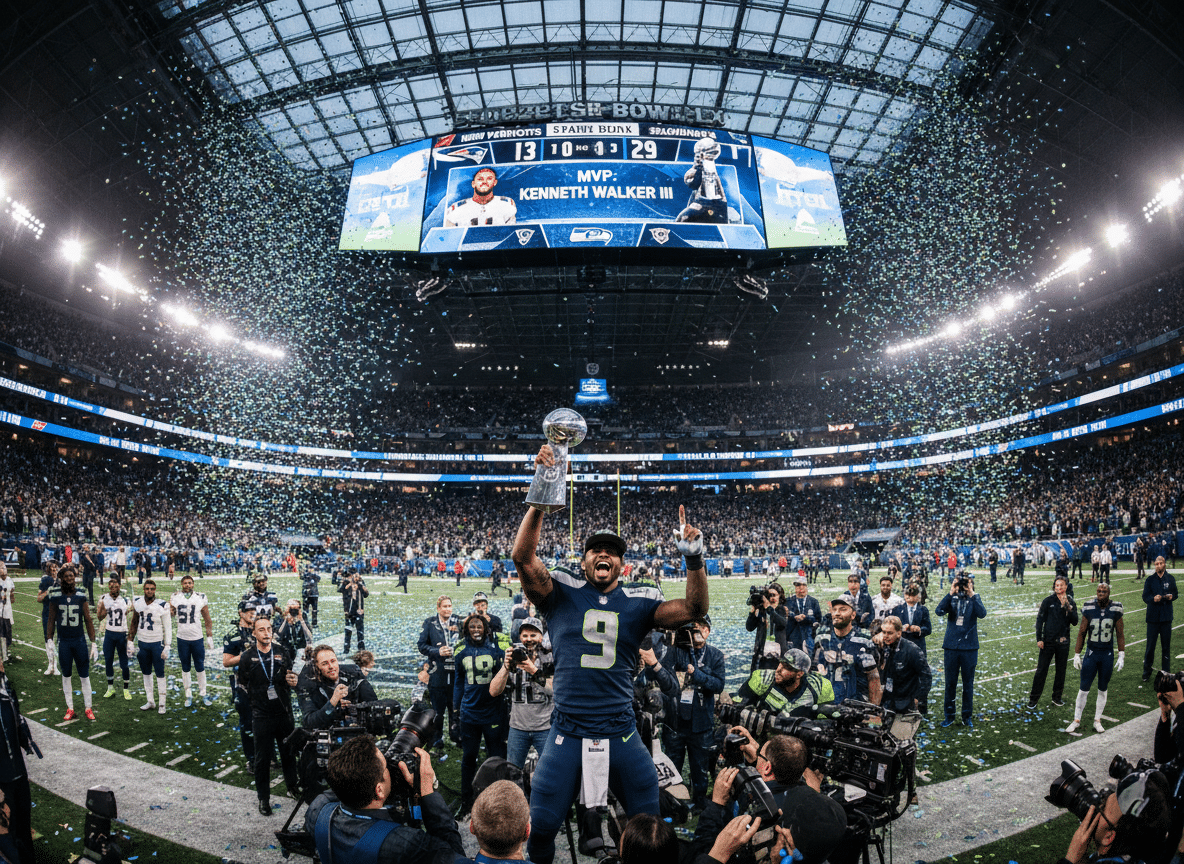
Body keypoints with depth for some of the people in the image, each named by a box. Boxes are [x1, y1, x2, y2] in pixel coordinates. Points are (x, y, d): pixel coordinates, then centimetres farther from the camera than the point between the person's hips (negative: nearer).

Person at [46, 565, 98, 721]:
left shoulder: (81, 598, -1)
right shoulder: (56, 598, -1)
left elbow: (88, 621, 2)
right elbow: (51, 620, 6)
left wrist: (93, 643, 0)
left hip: (79, 641, 0)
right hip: (63, 642, 0)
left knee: (84, 676, 3)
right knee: (66, 675, 9)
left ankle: (88, 708, 12)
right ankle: (70, 708, 19)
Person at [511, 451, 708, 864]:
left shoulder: (639, 601, 5)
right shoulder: (561, 593, 1)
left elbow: (694, 609, -4)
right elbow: (523, 556, -13)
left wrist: (694, 558, -19)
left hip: (621, 735, 2)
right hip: (567, 734, -1)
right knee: (539, 829, 4)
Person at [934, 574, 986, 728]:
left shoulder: (975, 599, -1)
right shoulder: (951, 598, -1)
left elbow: (982, 613, -20)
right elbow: (939, 611, -18)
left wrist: (972, 594, -24)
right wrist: (951, 593, -22)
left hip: (969, 647, 0)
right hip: (951, 646, 0)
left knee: (968, 684, 9)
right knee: (950, 683, 9)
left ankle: (967, 716, 22)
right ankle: (949, 716, 19)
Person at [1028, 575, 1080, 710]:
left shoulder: (1071, 603, 3)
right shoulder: (1048, 601, -4)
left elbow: (1075, 622, -5)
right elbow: (1040, 620, -3)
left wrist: (1067, 607, -16)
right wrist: (1039, 639, -8)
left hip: (1063, 642, 3)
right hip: (1048, 641, -3)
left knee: (1061, 671, 12)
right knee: (1041, 671, -1)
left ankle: (1057, 697, 27)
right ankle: (1033, 699, 6)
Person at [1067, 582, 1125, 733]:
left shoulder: (1115, 610, -5)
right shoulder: (1089, 609, -6)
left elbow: (1120, 634, 2)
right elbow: (1082, 633, 1)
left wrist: (1121, 656, -3)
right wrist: (1077, 655, 1)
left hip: (1107, 655, 1)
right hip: (1091, 653, -1)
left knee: (1103, 689, 11)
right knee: (1084, 688, 1)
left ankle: (1097, 720, 22)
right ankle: (1076, 720, 11)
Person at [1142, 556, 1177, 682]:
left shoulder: (1170, 579, 6)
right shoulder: (1150, 580, 0)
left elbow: (1176, 593, 13)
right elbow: (1145, 597, -2)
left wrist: (1172, 596, -9)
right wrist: (1153, 598, -22)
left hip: (1166, 616, 2)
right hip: (1153, 617, -2)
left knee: (1166, 645, 9)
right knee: (1150, 645, 0)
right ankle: (1146, 672, 10)